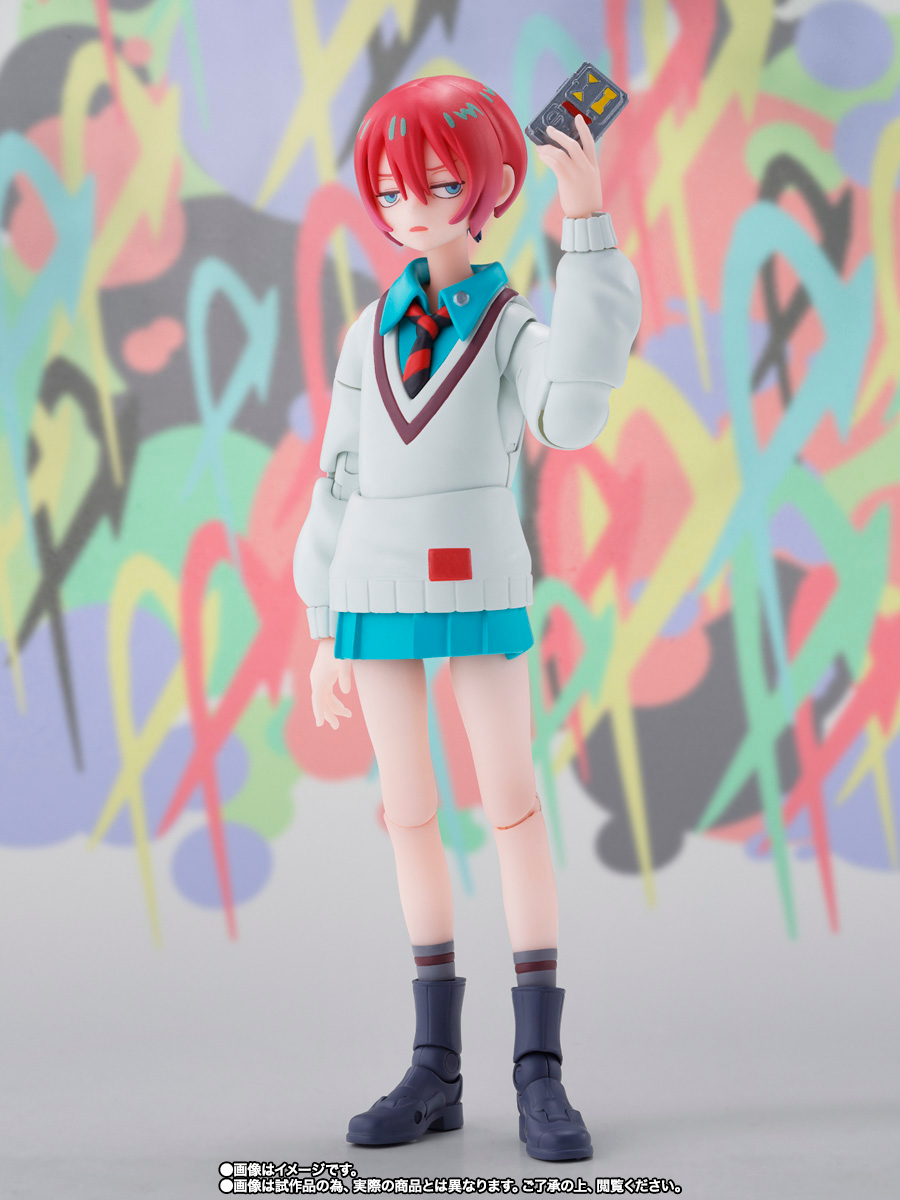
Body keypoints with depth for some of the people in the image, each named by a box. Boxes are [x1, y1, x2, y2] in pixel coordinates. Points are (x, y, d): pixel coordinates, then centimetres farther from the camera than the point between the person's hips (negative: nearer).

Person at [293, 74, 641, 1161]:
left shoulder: (514, 325, -1)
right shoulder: (371, 333, 11)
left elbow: (570, 416, -25)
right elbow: (340, 481, 13)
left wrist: (587, 229, -27)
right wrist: (325, 631, 9)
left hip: (480, 590, -4)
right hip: (374, 593, 4)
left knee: (512, 809, -7)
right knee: (410, 817, 5)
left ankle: (539, 1071, -2)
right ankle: (437, 1069, 11)